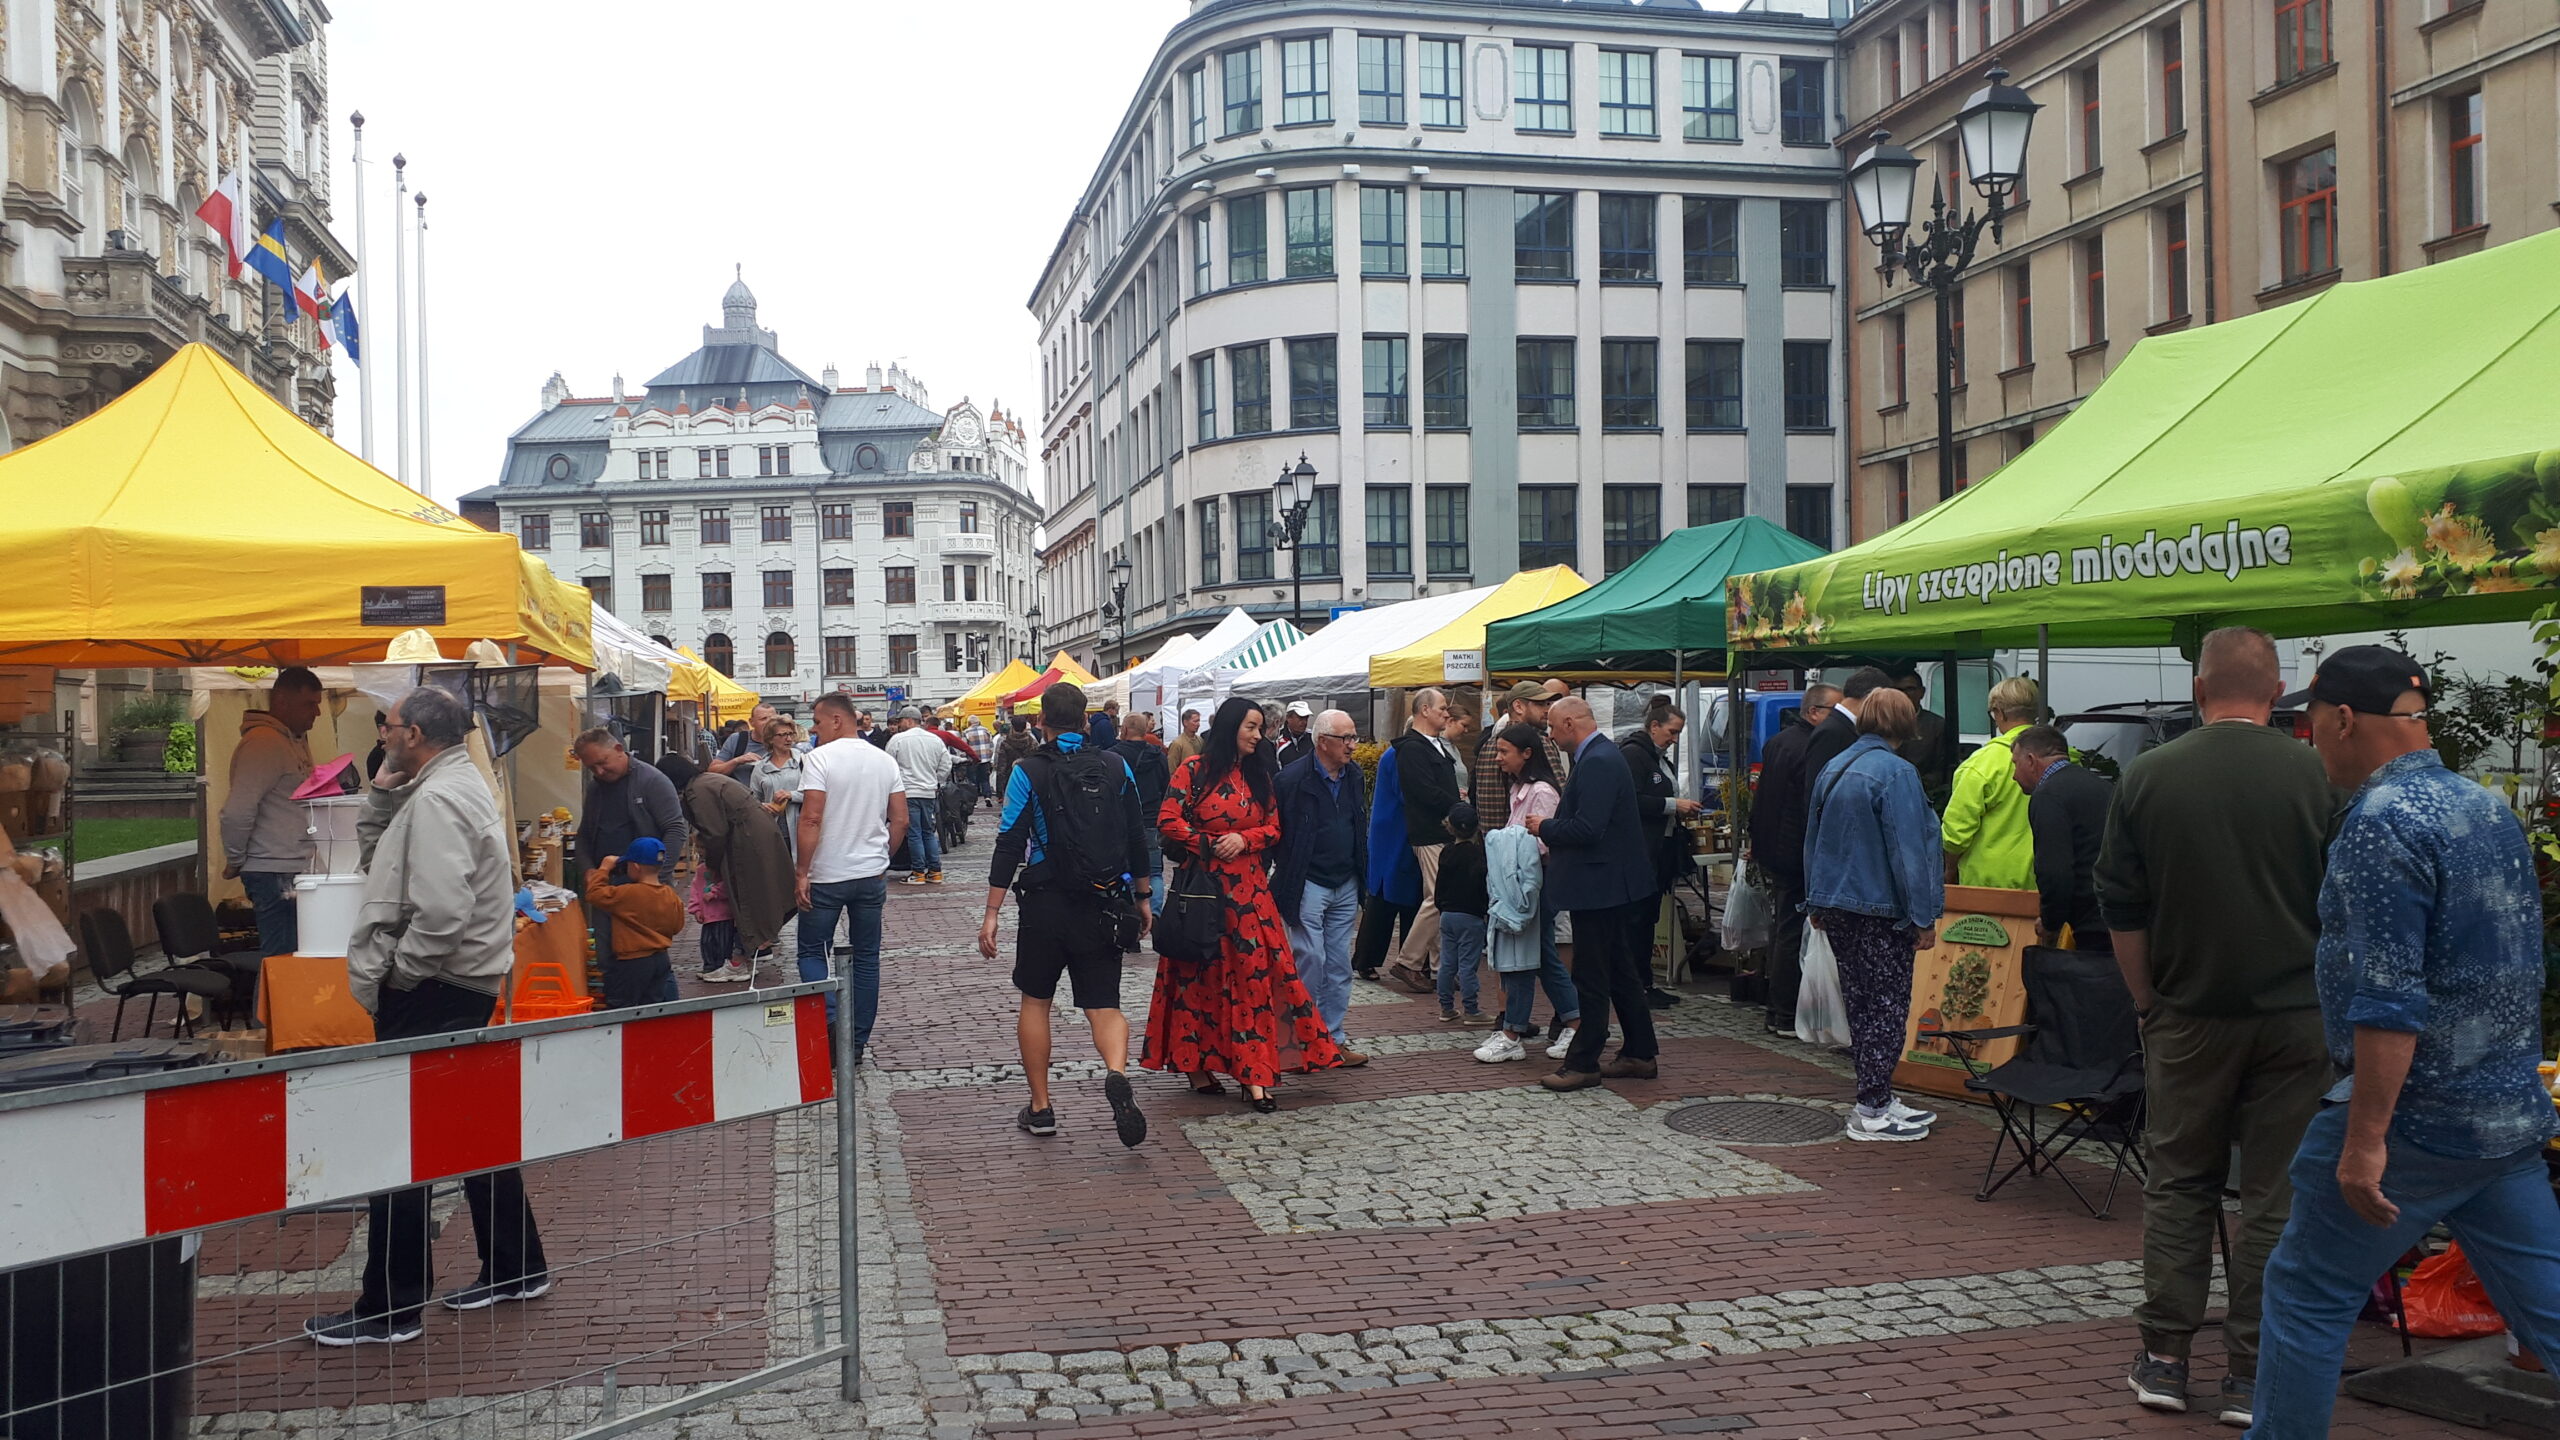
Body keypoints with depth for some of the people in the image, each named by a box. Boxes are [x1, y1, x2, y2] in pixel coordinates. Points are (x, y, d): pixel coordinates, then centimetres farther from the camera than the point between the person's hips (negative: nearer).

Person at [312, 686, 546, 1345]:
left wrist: (396, 970, -15)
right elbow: (378, 858, 21)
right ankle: (516, 1270, 26)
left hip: (429, 994, -11)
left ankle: (389, 1309, 3)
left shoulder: (436, 800, -18)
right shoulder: (460, 784, 15)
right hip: (466, 986, 11)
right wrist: (382, 793, 7)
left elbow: (442, 911, -28)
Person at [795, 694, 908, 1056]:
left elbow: (811, 819, -18)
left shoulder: (820, 758, -11)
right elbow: (900, 821, 6)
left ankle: (830, 1019, -13)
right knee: (866, 957, 11)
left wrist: (801, 872, -13)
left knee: (812, 952, 9)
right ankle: (857, 1043, 15)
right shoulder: (885, 761, 6)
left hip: (826, 876, -5)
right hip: (872, 875, 5)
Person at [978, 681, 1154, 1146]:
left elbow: (1010, 844, -9)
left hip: (1046, 903, -2)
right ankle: (1117, 1074, -24)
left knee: (1035, 1001, 15)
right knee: (1104, 1005, 5)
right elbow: (1137, 838, 7)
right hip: (1104, 906, 2)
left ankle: (1040, 1108, 18)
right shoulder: (1116, 767, 3)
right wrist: (1144, 897, 18)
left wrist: (992, 913, -6)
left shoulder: (1029, 772, -6)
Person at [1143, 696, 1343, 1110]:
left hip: (1247, 889, 4)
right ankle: (1196, 1065, 16)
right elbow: (1168, 820, -8)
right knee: (1198, 975, 4)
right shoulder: (1195, 769, -2)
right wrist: (1207, 845, -13)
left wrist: (1243, 839, -6)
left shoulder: (1258, 775, 13)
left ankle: (1255, 1075, -4)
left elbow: (1273, 827, 12)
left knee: (1254, 974, -4)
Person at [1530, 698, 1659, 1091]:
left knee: (1590, 980, -3)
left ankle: (1583, 1064, 3)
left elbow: (1587, 828, -27)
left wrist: (1545, 828, -13)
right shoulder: (1601, 755, 12)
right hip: (1611, 884, 11)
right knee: (1622, 974, 16)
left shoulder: (1597, 762, -21)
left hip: (1600, 885, -11)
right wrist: (1553, 830, 10)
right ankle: (1638, 1054, 24)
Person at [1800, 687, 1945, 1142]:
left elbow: (1812, 840, 16)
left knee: (1862, 1003, 15)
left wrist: (1816, 903, 24)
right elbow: (1909, 848, -18)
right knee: (1887, 1005, -1)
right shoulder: (1896, 772, -16)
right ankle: (1872, 1112, 1)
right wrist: (1923, 916, -14)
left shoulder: (1832, 769, 9)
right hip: (1880, 910, -8)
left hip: (1835, 906, 8)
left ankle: (1876, 1099, 22)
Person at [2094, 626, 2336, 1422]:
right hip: (2294, 1016, -1)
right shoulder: (2316, 776, -6)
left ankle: (2164, 1357, 14)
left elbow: (2121, 908, 1)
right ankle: (2252, 1371, 11)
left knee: (2178, 1183, 12)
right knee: (2275, 1193, 6)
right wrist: (2330, 998, 14)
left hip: (2189, 1017, 1)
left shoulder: (2146, 777, -3)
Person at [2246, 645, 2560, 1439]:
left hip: (2415, 1119, -8)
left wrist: (2366, 1138, -22)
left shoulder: (2382, 822, -18)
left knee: (2308, 1292, 6)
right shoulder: (2490, 808, 11)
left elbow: (2390, 1000, -24)